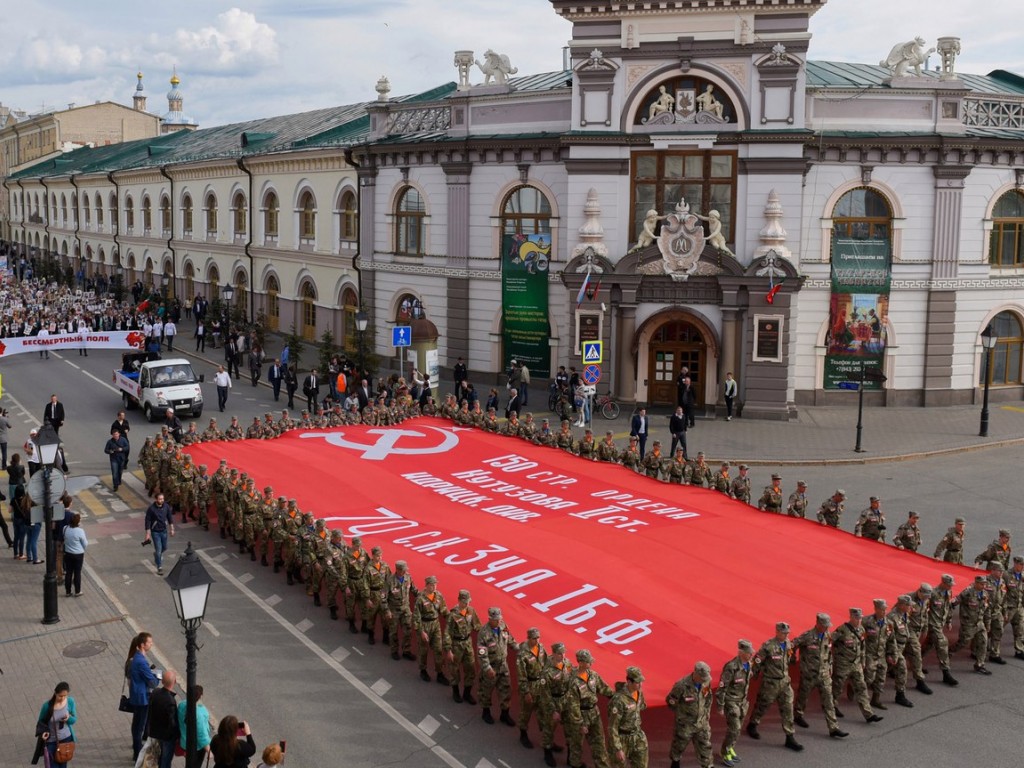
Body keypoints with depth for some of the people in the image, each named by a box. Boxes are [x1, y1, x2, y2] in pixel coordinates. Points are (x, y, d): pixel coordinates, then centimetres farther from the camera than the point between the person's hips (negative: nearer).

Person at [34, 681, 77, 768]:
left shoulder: (70, 702, -13)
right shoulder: (47, 705, -21)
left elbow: (74, 720, -1)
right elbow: (41, 721, -5)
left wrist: (69, 718, -23)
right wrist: (43, 731, -24)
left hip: (66, 739, 3)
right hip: (51, 741, -3)